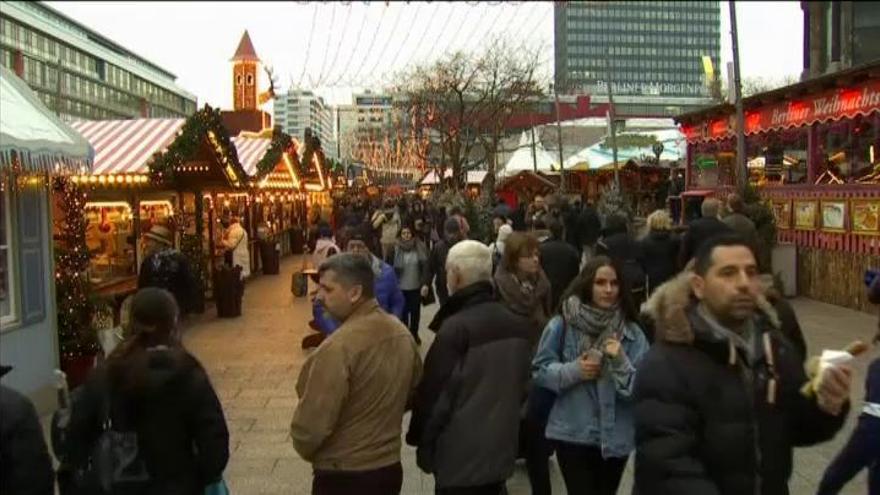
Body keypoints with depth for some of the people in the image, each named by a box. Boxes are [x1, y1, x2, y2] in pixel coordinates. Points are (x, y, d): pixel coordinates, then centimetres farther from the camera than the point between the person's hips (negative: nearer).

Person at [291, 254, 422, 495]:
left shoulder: (339, 347, -25)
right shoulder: (403, 333, -1)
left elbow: (311, 425, -22)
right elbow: (413, 394, 12)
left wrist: (305, 448, -2)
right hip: (390, 467, 7)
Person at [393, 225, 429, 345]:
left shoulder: (420, 248, -5)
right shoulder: (395, 249, -9)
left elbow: (425, 267, -3)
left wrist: (425, 283, -7)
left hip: (416, 287, 1)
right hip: (400, 287, -1)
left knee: (415, 312, 14)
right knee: (403, 312, 7)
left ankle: (414, 334, 33)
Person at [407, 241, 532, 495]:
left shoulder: (455, 328, -20)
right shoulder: (519, 324, 2)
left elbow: (435, 392, -16)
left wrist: (422, 443, -2)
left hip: (459, 455, -6)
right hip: (501, 449, 7)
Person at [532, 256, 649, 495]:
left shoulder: (632, 332, -3)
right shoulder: (562, 325, -9)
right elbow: (540, 370, -3)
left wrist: (621, 362, -23)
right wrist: (573, 371, -18)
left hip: (616, 436, 3)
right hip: (572, 434, -3)